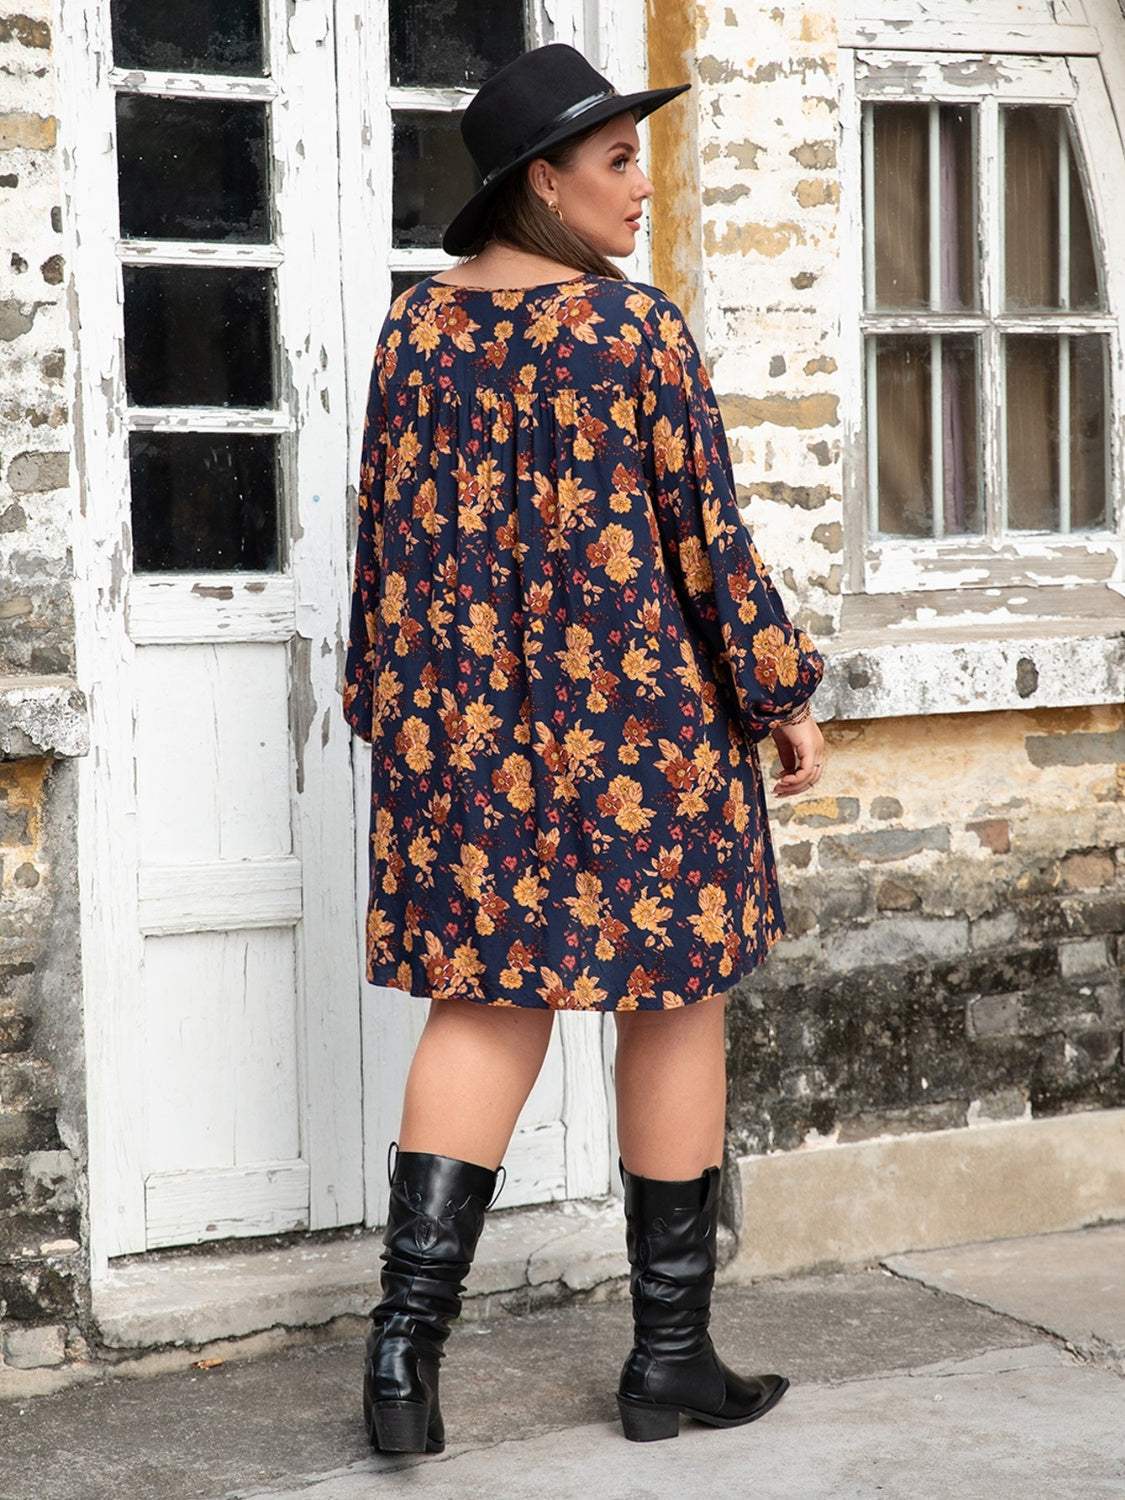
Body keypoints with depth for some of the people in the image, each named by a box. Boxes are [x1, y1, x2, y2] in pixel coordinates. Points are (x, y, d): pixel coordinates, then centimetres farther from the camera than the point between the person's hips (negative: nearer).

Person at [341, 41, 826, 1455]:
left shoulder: (417, 324, 6)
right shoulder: (635, 326, -10)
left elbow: (384, 530, 10)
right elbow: (707, 532, -9)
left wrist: (396, 705, 20)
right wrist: (783, 697, 1)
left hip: (461, 717, 5)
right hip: (635, 708, -5)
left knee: (484, 1002, 11)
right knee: (673, 1001, 7)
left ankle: (408, 1332, -1)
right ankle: (669, 1354, 15)